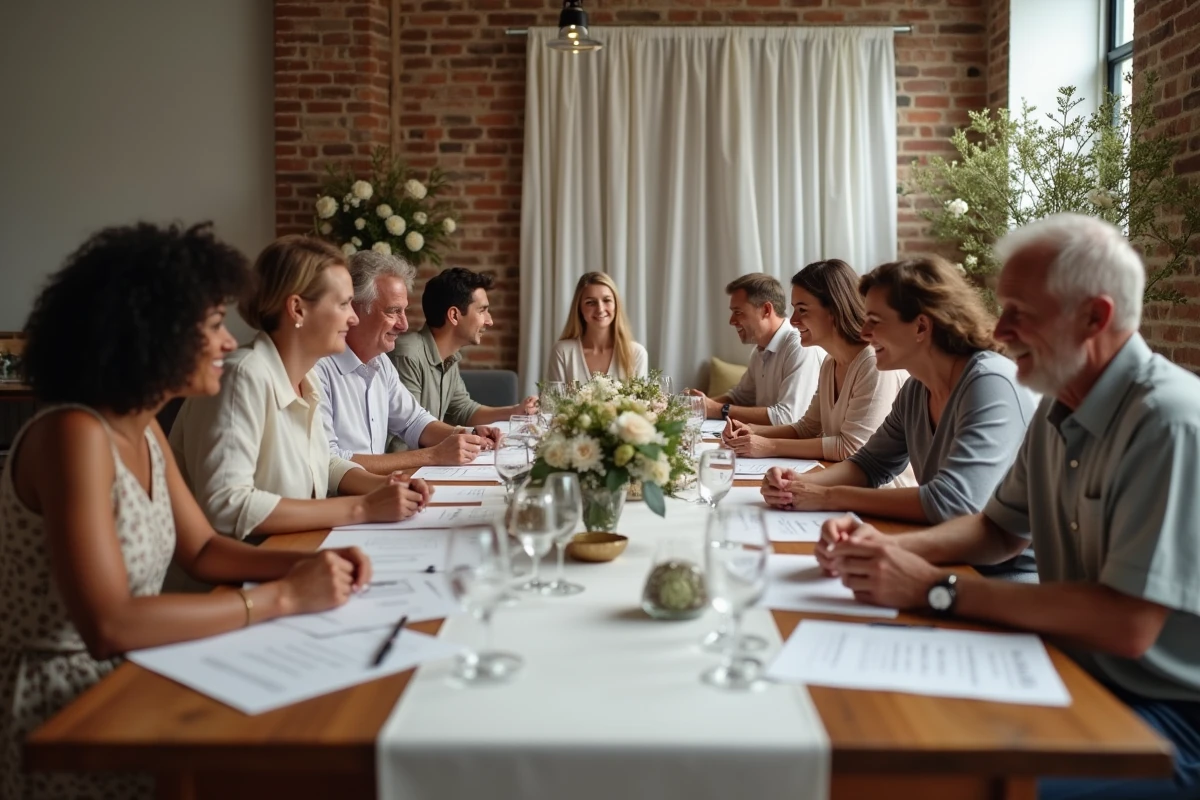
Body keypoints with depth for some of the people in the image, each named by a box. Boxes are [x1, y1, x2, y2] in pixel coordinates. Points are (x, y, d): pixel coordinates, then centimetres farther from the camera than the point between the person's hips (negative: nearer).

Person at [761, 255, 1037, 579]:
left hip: (1008, 579, -7)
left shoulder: (991, 384, -21)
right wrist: (799, 483, -6)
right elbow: (870, 464, 15)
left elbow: (950, 503, -29)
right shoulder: (917, 389, 4)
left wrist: (829, 497, -21)